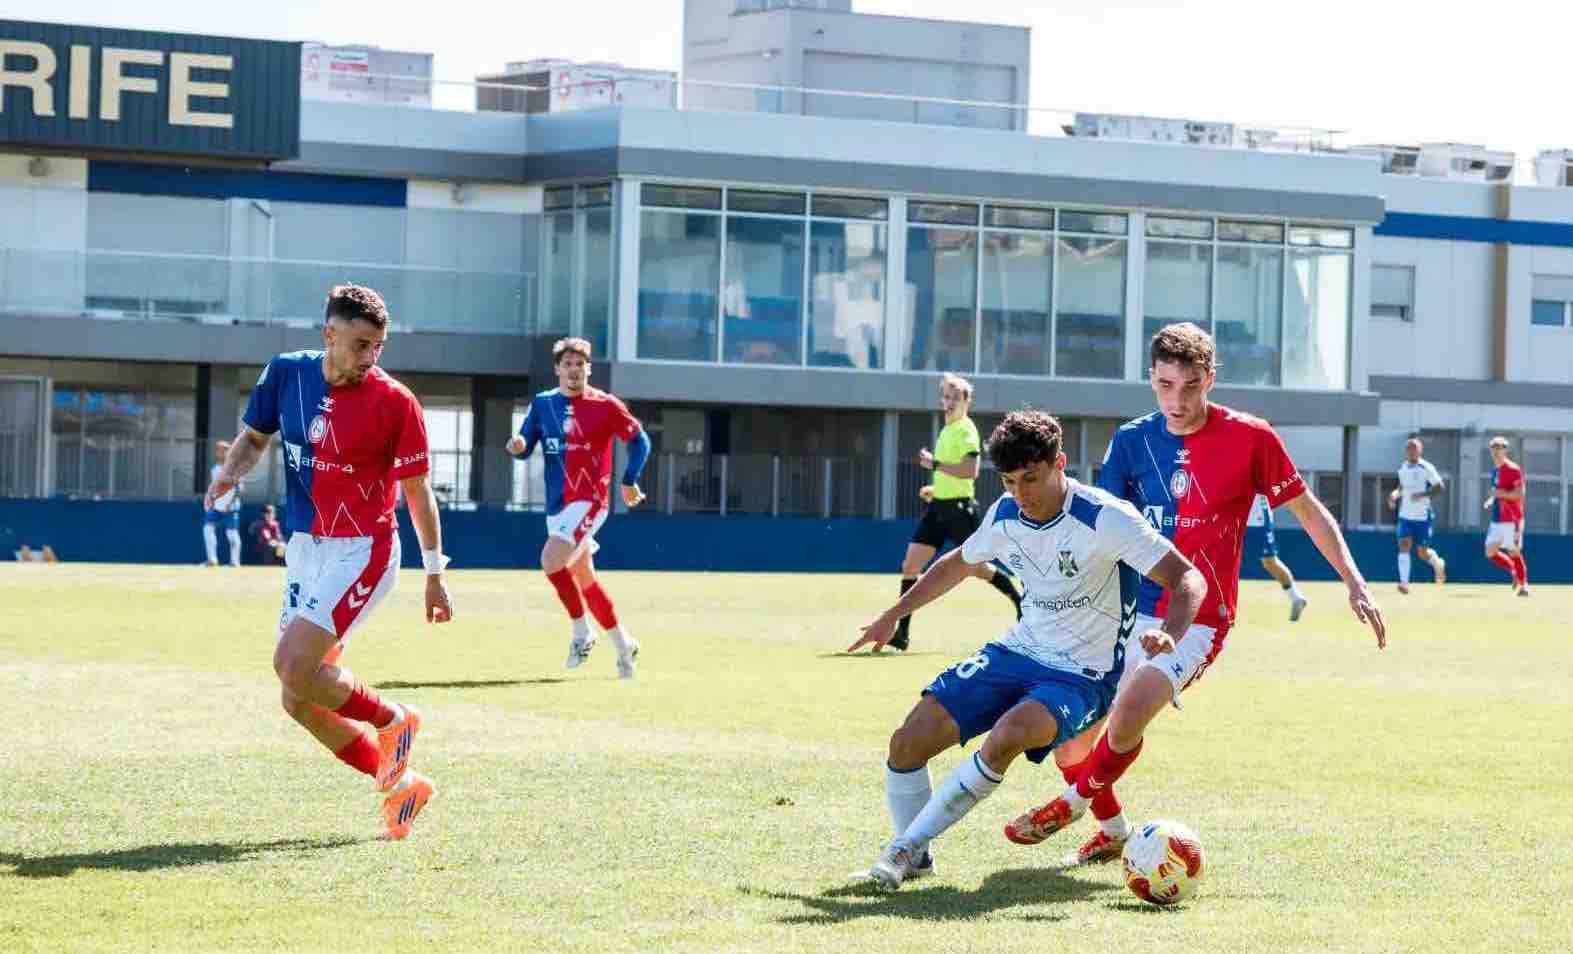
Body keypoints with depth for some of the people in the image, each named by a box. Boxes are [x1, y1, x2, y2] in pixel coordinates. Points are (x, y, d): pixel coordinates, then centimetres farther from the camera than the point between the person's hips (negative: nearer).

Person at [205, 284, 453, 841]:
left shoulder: (394, 402, -12)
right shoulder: (286, 373, 1)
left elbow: (417, 492, -4)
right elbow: (254, 437, 17)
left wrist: (434, 574, -1)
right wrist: (230, 473, -6)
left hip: (361, 550, -6)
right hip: (304, 549, 6)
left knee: (293, 665, -23)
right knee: (299, 702, 5)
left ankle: (393, 721, 2)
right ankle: (398, 785, 18)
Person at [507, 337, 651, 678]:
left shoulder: (605, 405, -5)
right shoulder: (542, 404, 7)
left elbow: (639, 440, 4)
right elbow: (526, 446, 8)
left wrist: (629, 481, 1)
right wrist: (518, 445, -14)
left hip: (587, 501, -6)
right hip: (556, 505, 6)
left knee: (551, 561, -24)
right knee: (584, 579, 12)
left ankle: (581, 632, -7)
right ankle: (623, 643, 27)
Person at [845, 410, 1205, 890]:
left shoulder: (1107, 518, -19)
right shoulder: (1005, 516, 0)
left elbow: (1188, 578, -20)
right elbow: (958, 563, 23)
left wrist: (1168, 635, -40)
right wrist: (895, 614, 22)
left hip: (1082, 676, -6)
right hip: (1018, 651, 6)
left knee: (1006, 736, -36)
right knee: (907, 742, -8)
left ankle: (906, 845, -22)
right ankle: (914, 857, 14)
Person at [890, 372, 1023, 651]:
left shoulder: (966, 430, -12)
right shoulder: (947, 429, 15)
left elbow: (970, 471, -25)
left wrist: (935, 464, -21)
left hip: (958, 508, -8)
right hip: (938, 507, 8)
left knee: (977, 568, 2)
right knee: (910, 565, -2)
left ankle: (1021, 602, 23)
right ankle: (902, 633, -2)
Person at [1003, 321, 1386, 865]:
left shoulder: (1248, 438, -7)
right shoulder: (1132, 441, 4)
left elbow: (1309, 513, 3)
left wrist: (1355, 585, -1)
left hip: (1196, 619, -5)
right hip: (1127, 613, 5)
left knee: (1126, 717, -27)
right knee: (1067, 741, 2)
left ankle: (1075, 802, 1)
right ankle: (1112, 831, 29)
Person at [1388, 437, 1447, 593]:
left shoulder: (1426, 468, -10)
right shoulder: (1402, 468, 9)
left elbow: (1440, 487, -12)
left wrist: (1422, 494, -23)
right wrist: (1395, 494, 3)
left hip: (1423, 516, -4)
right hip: (1405, 515, 4)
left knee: (1423, 553, 3)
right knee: (1404, 545, -15)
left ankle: (1438, 563, 38)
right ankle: (1404, 583, -20)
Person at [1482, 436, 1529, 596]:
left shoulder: (1513, 470, -11)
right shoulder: (1494, 471, 15)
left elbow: (1520, 494, -18)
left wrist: (1502, 494, -23)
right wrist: (1491, 500, 9)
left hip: (1511, 518, -8)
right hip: (1496, 519, 8)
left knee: (1514, 552, -6)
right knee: (1490, 552, 5)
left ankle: (1523, 585, 5)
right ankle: (1514, 571, 23)